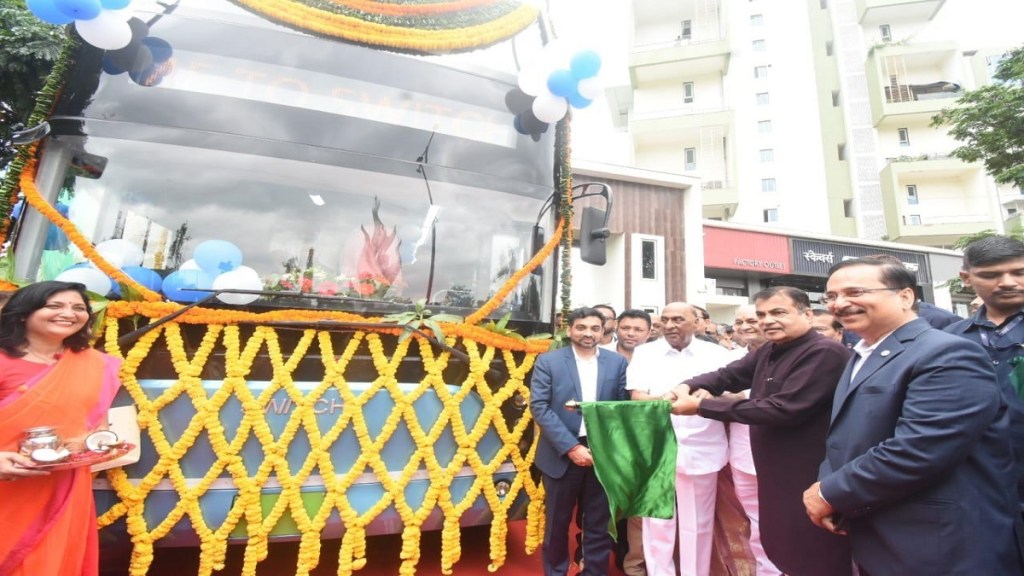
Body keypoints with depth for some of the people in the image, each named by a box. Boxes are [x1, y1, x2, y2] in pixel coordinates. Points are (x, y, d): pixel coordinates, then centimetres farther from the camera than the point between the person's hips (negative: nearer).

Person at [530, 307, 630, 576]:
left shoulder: (617, 362, 2)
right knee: (557, 524, 15)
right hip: (562, 455, -1)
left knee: (599, 525, 14)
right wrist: (571, 447, -15)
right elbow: (539, 407, -10)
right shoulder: (548, 361, -4)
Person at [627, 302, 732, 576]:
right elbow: (637, 397, -4)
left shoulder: (716, 354, 3)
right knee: (658, 520, 11)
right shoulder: (645, 353, 2)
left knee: (698, 523, 14)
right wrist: (662, 399, -25)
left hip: (701, 450, 0)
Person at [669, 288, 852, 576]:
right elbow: (728, 375, 7)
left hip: (810, 480, -8)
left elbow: (783, 409, -27)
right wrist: (688, 386, -15)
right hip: (775, 474, 8)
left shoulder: (824, 353, -21)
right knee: (781, 553, 22)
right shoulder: (769, 351, 6)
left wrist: (702, 406, -25)